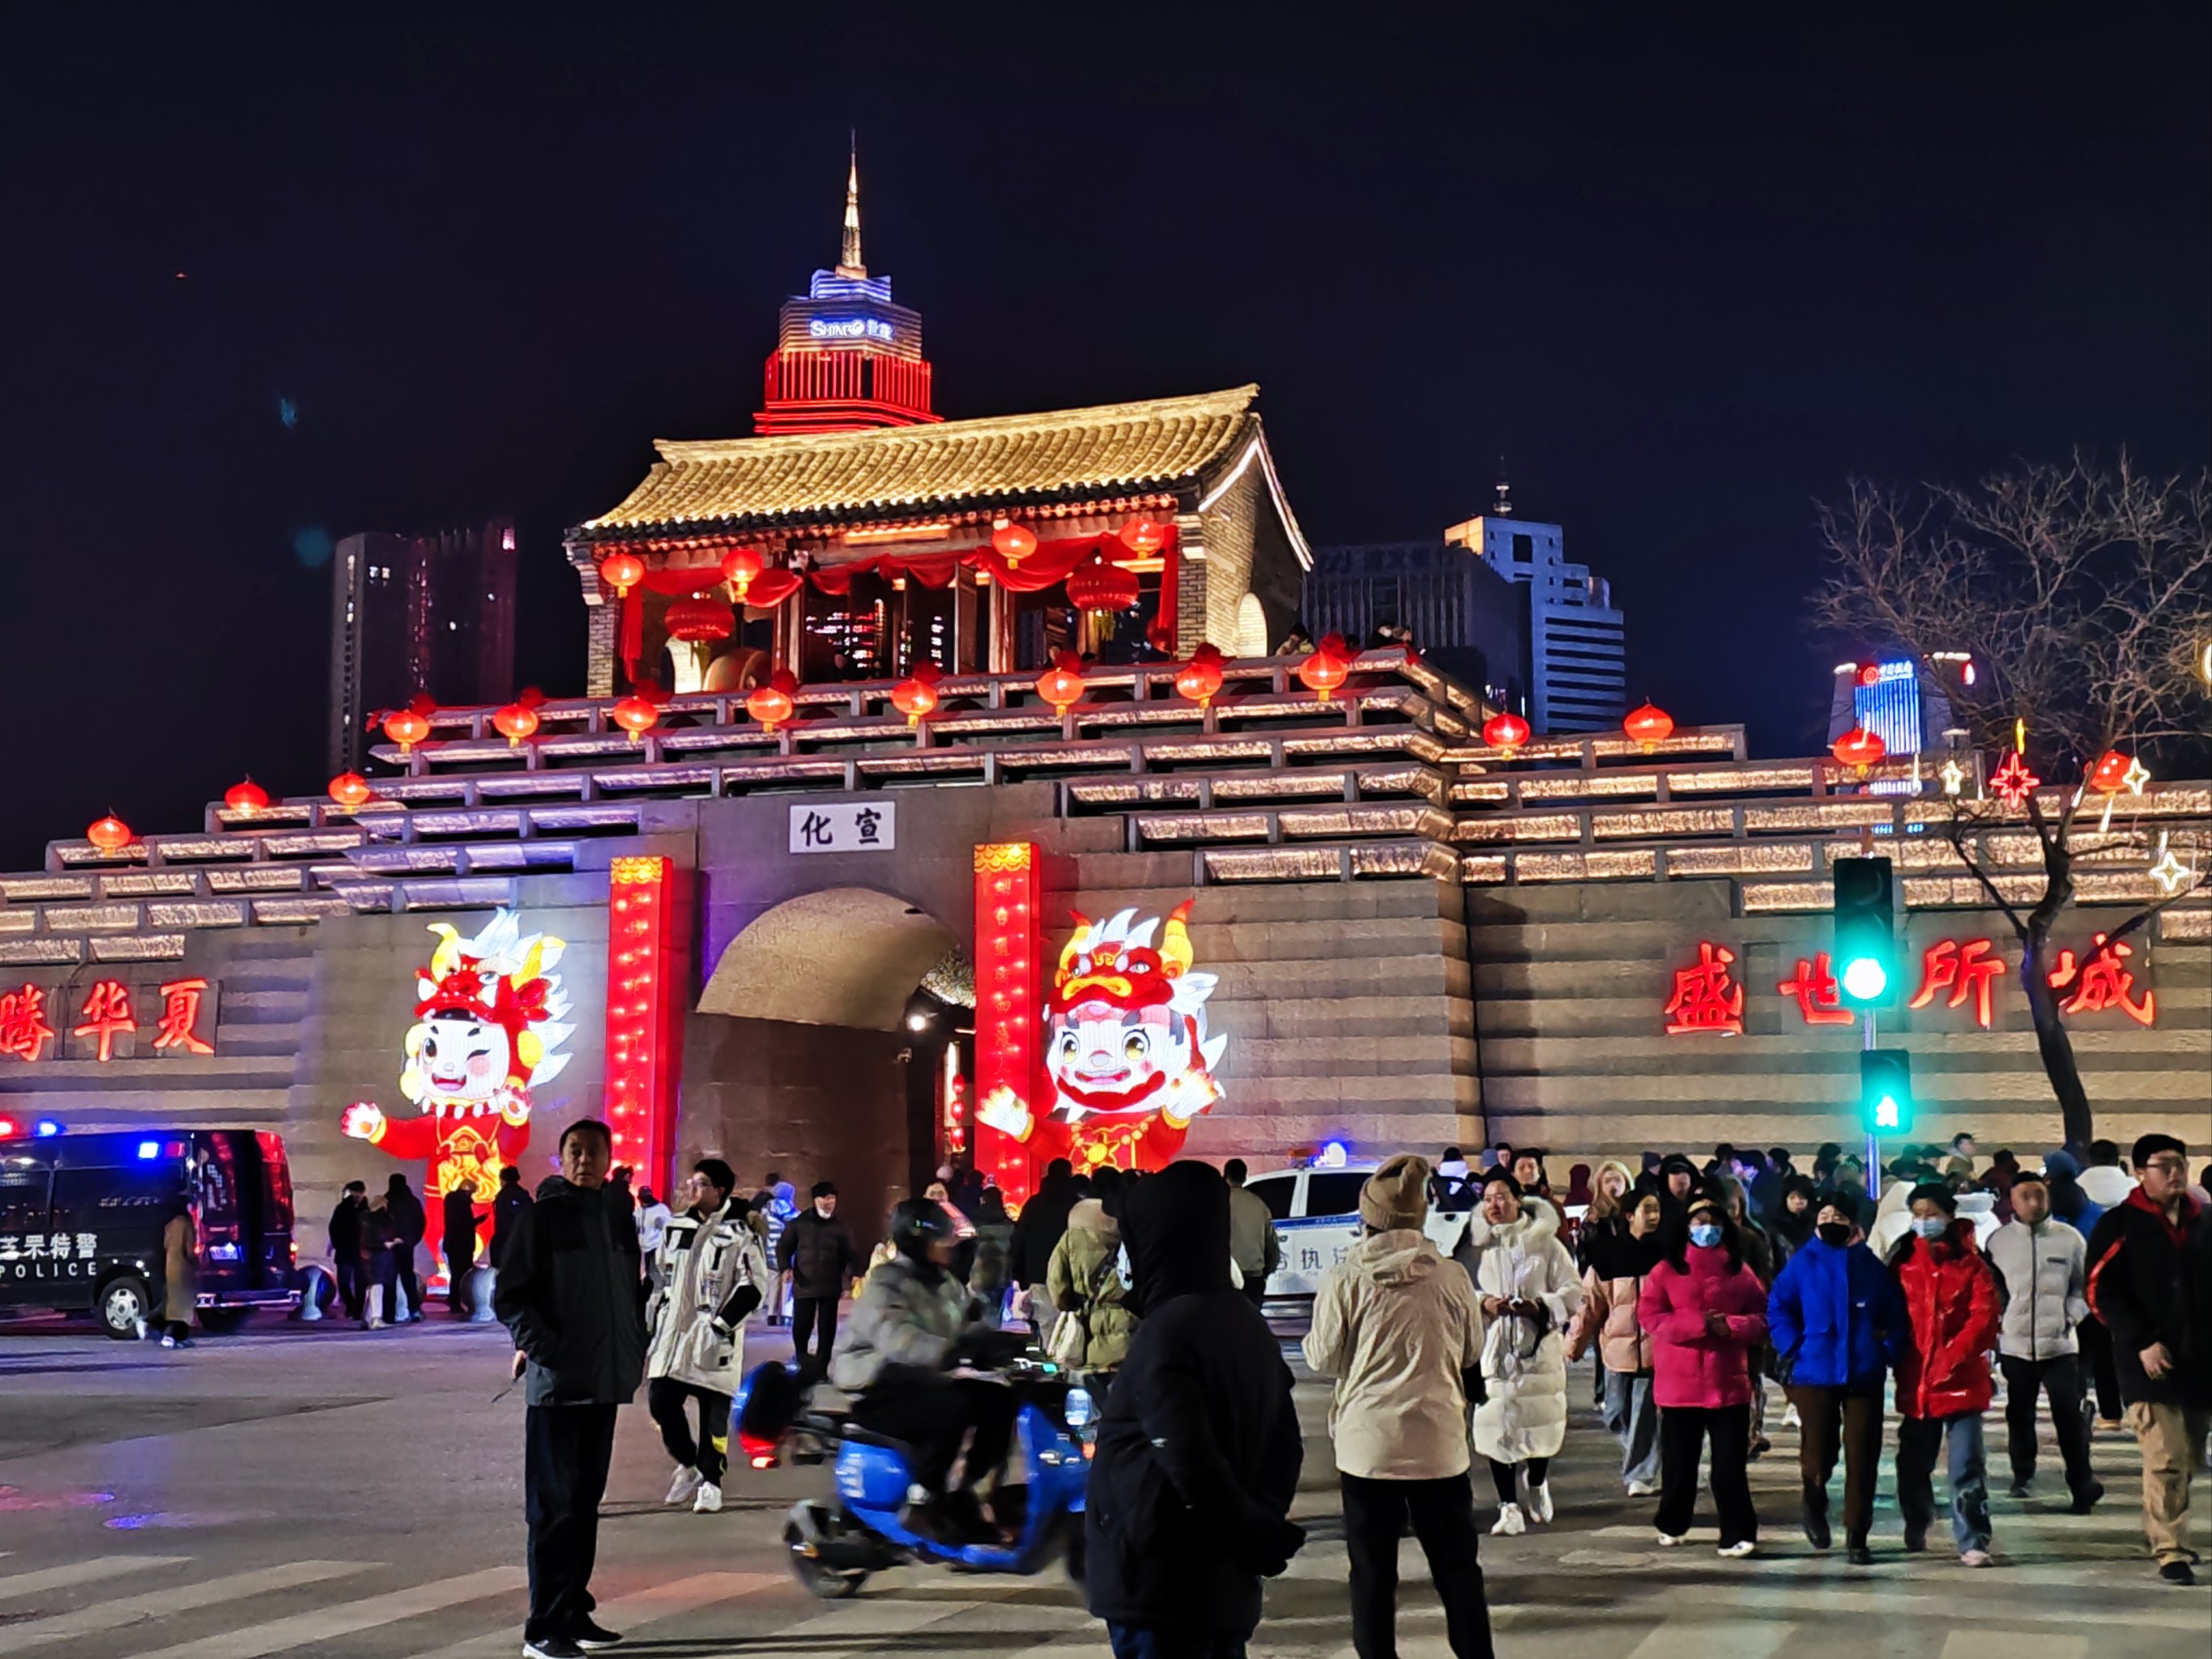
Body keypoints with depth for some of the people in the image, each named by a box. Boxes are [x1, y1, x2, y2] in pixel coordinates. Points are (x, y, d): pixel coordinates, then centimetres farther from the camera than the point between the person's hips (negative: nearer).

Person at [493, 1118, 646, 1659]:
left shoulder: (618, 1214, 11)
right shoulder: (542, 1215, -6)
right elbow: (507, 1295, -7)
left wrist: (637, 1348, 11)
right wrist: (541, 1347, -18)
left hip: (607, 1380, 6)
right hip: (557, 1383, -6)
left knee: (586, 1500, 12)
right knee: (553, 1505, -4)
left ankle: (574, 1611, 20)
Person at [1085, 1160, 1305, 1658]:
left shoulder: (1168, 1332, -17)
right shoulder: (1248, 1324, 11)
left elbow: (1190, 1464, -23)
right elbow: (1285, 1447, 13)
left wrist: (1262, 1533, -11)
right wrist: (1265, 1530, 6)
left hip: (1161, 1592, -9)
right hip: (1224, 1585, 9)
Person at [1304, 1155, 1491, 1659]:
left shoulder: (1344, 1279, -9)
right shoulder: (1451, 1277, -4)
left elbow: (1325, 1359, -3)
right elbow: (1471, 1353, 8)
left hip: (1367, 1443, -1)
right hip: (1438, 1441, 2)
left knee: (1373, 1570, 7)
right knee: (1456, 1565, 13)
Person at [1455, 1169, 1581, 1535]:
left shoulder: (1545, 1243, 2)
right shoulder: (1473, 1247, 5)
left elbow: (1572, 1291, 2)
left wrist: (1542, 1306, -15)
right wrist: (1482, 1303, -14)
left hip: (1539, 1347, 0)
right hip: (1491, 1349, 1)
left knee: (1542, 1422, 6)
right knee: (1496, 1427, -2)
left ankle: (1535, 1484, 35)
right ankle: (1509, 1507, 7)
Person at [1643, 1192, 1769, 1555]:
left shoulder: (1740, 1271, 7)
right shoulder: (1666, 1269, 2)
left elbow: (1763, 1318, 5)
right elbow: (1649, 1316, -7)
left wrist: (1730, 1325, -15)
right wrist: (1698, 1323, -17)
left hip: (1728, 1383, 1)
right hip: (1680, 1383, 0)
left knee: (1730, 1463, -2)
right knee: (1678, 1461, 9)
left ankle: (1738, 1534, 2)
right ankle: (1672, 1524, 27)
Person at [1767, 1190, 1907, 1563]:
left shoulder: (1871, 1265, 6)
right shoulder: (1802, 1263, 1)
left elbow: (1895, 1316, 9)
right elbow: (1777, 1309, 2)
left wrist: (1889, 1351, -4)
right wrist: (1793, 1350, -9)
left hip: (1864, 1375, 1)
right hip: (1814, 1374, -1)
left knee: (1862, 1457, 0)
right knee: (1819, 1454, 1)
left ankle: (1857, 1536, 11)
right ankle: (1815, 1505, 34)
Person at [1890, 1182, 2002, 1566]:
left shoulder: (1970, 1264, -2)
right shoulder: (1903, 1261, 6)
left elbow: (1984, 1318, -10)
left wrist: (1951, 1359, -18)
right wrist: (1898, 1361, -1)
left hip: (1962, 1380, -3)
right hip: (1915, 1382, 3)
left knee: (1968, 1465, -6)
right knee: (1913, 1462, 13)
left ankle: (1973, 1542, -2)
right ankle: (1915, 1527, 34)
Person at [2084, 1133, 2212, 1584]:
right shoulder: (2120, 1226, -3)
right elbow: (2101, 1293, -7)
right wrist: (2141, 1343, -14)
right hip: (2150, 1362, -5)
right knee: (2165, 1460, -10)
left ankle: (2159, 1527, 29)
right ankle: (2170, 1552, -4)